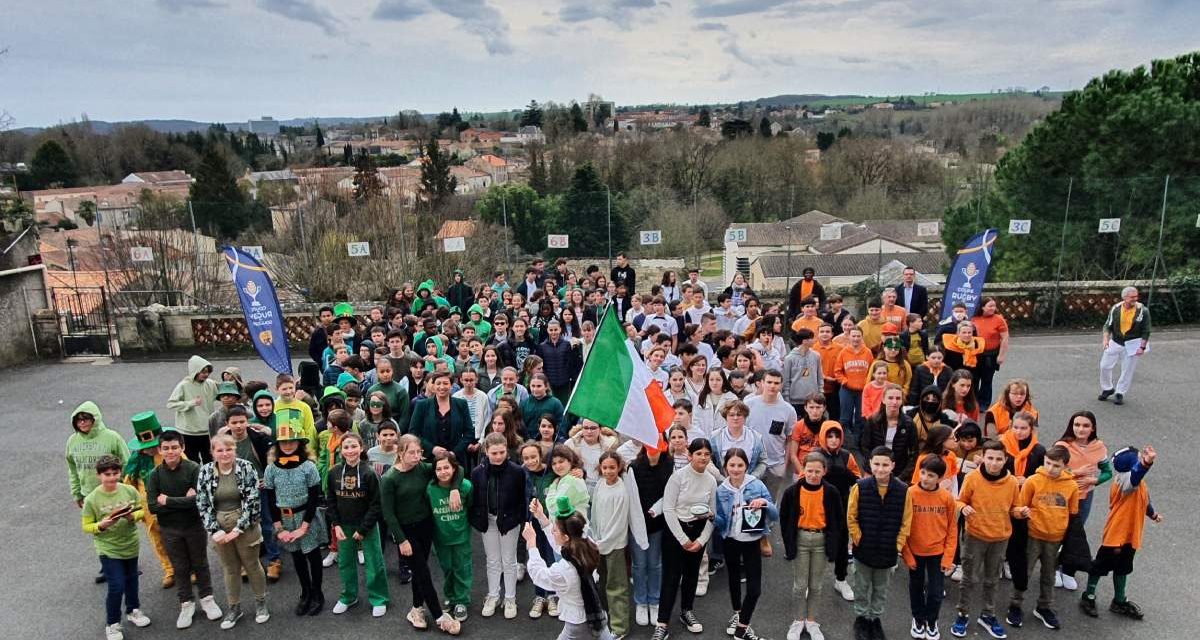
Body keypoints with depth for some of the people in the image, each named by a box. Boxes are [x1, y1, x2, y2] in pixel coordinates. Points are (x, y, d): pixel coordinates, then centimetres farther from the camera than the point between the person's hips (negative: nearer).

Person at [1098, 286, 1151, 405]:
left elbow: (1146, 331, -6)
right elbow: (1108, 325, 3)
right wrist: (1105, 338, -12)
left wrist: (1142, 347, -11)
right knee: (1105, 366, 5)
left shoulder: (1143, 311, -11)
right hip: (1115, 342, 3)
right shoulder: (1115, 309, -5)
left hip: (1132, 345, -2)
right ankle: (1107, 388, 27)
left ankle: (1120, 393, 18)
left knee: (1127, 371, 3)